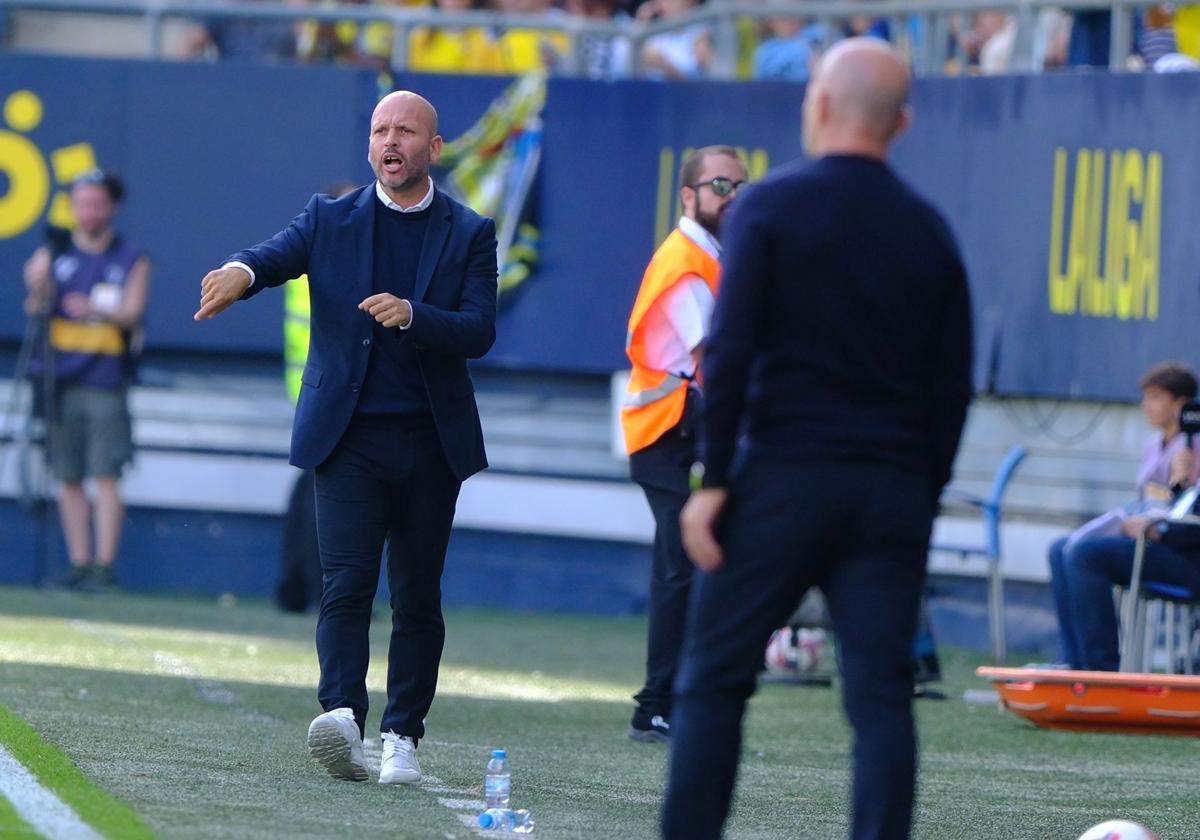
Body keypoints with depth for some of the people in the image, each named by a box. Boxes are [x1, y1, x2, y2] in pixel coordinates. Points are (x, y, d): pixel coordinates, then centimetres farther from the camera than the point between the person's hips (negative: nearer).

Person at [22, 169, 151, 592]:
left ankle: (105, 565, -10)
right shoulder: (53, 255, 10)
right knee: (68, 477, 4)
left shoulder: (132, 259, 6)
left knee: (106, 475, -10)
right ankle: (79, 563, 8)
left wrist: (96, 310, -26)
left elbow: (132, 313, -6)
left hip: (106, 382, -3)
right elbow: (35, 310, 0)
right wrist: (37, 291, -24)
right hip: (60, 378, 3)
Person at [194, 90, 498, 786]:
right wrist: (241, 271, -35)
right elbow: (277, 253, -11)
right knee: (347, 584, -15)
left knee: (418, 597, 6)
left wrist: (412, 315, -24)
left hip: (430, 441, 1)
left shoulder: (470, 233, 5)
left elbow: (480, 332, -5)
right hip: (349, 437, -1)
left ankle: (402, 736, 13)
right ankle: (343, 716, -29)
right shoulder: (331, 219, 7)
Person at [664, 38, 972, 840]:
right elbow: (953, 388, 9)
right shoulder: (930, 232, 10)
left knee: (714, 679, 5)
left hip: (784, 480, -3)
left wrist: (712, 480, -7)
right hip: (892, 494, 3)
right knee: (882, 697, 1)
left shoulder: (771, 207, -2)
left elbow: (730, 353, -10)